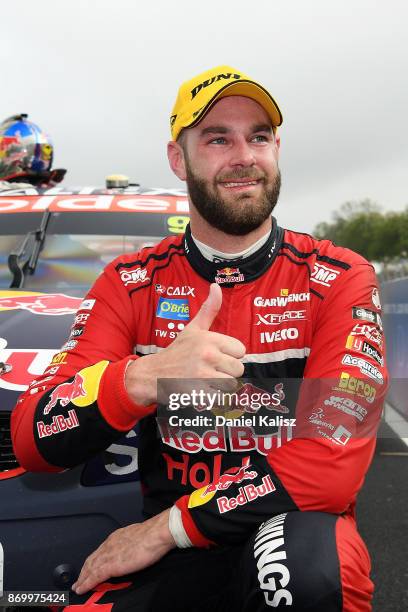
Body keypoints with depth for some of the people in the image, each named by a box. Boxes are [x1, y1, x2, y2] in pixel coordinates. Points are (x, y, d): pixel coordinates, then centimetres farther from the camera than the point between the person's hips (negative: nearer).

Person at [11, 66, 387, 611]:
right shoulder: (131, 285, 1)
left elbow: (336, 458, -16)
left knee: (307, 556, -35)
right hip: (170, 555, 1)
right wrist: (145, 378, -30)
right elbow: (33, 442, -10)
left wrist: (169, 527, -16)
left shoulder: (339, 280, -4)